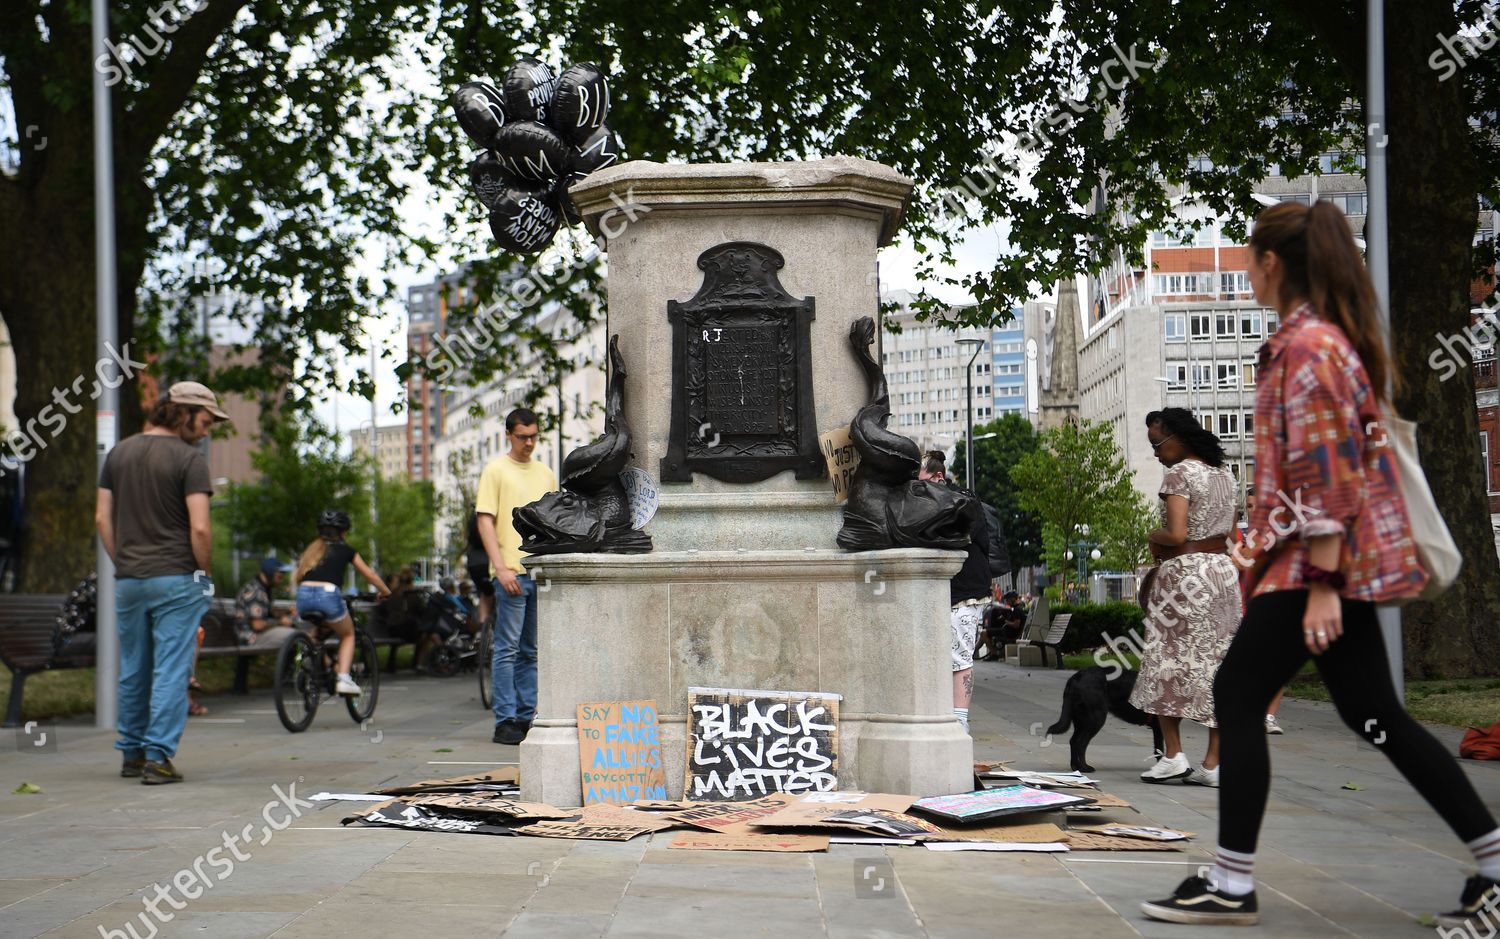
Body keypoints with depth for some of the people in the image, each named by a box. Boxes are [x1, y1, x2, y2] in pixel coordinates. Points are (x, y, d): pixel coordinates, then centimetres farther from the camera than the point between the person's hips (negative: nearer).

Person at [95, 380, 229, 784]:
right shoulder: (189, 459, -10)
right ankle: (158, 756, -4)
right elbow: (199, 527, -16)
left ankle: (132, 754, 22)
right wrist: (205, 573, -3)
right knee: (171, 671, -2)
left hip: (128, 580, 6)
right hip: (176, 578, -6)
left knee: (133, 671, 14)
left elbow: (102, 517, 10)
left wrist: (122, 564, 15)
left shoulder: (119, 453, 10)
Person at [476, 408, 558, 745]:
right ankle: (505, 722, -4)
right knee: (508, 649, -6)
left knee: (531, 651, 9)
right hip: (512, 572, -6)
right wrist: (501, 568, -15)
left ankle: (526, 717, 14)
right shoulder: (495, 470, 0)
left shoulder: (545, 474, 17)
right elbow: (485, 521, -6)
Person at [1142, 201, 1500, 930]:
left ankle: (1232, 885, 0)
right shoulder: (1335, 336, 17)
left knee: (1239, 696, -5)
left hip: (1321, 557, -10)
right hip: (1344, 560, 10)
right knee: (1373, 713, 11)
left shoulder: (1307, 344, -14)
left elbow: (1322, 472, -20)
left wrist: (1322, 584, -22)